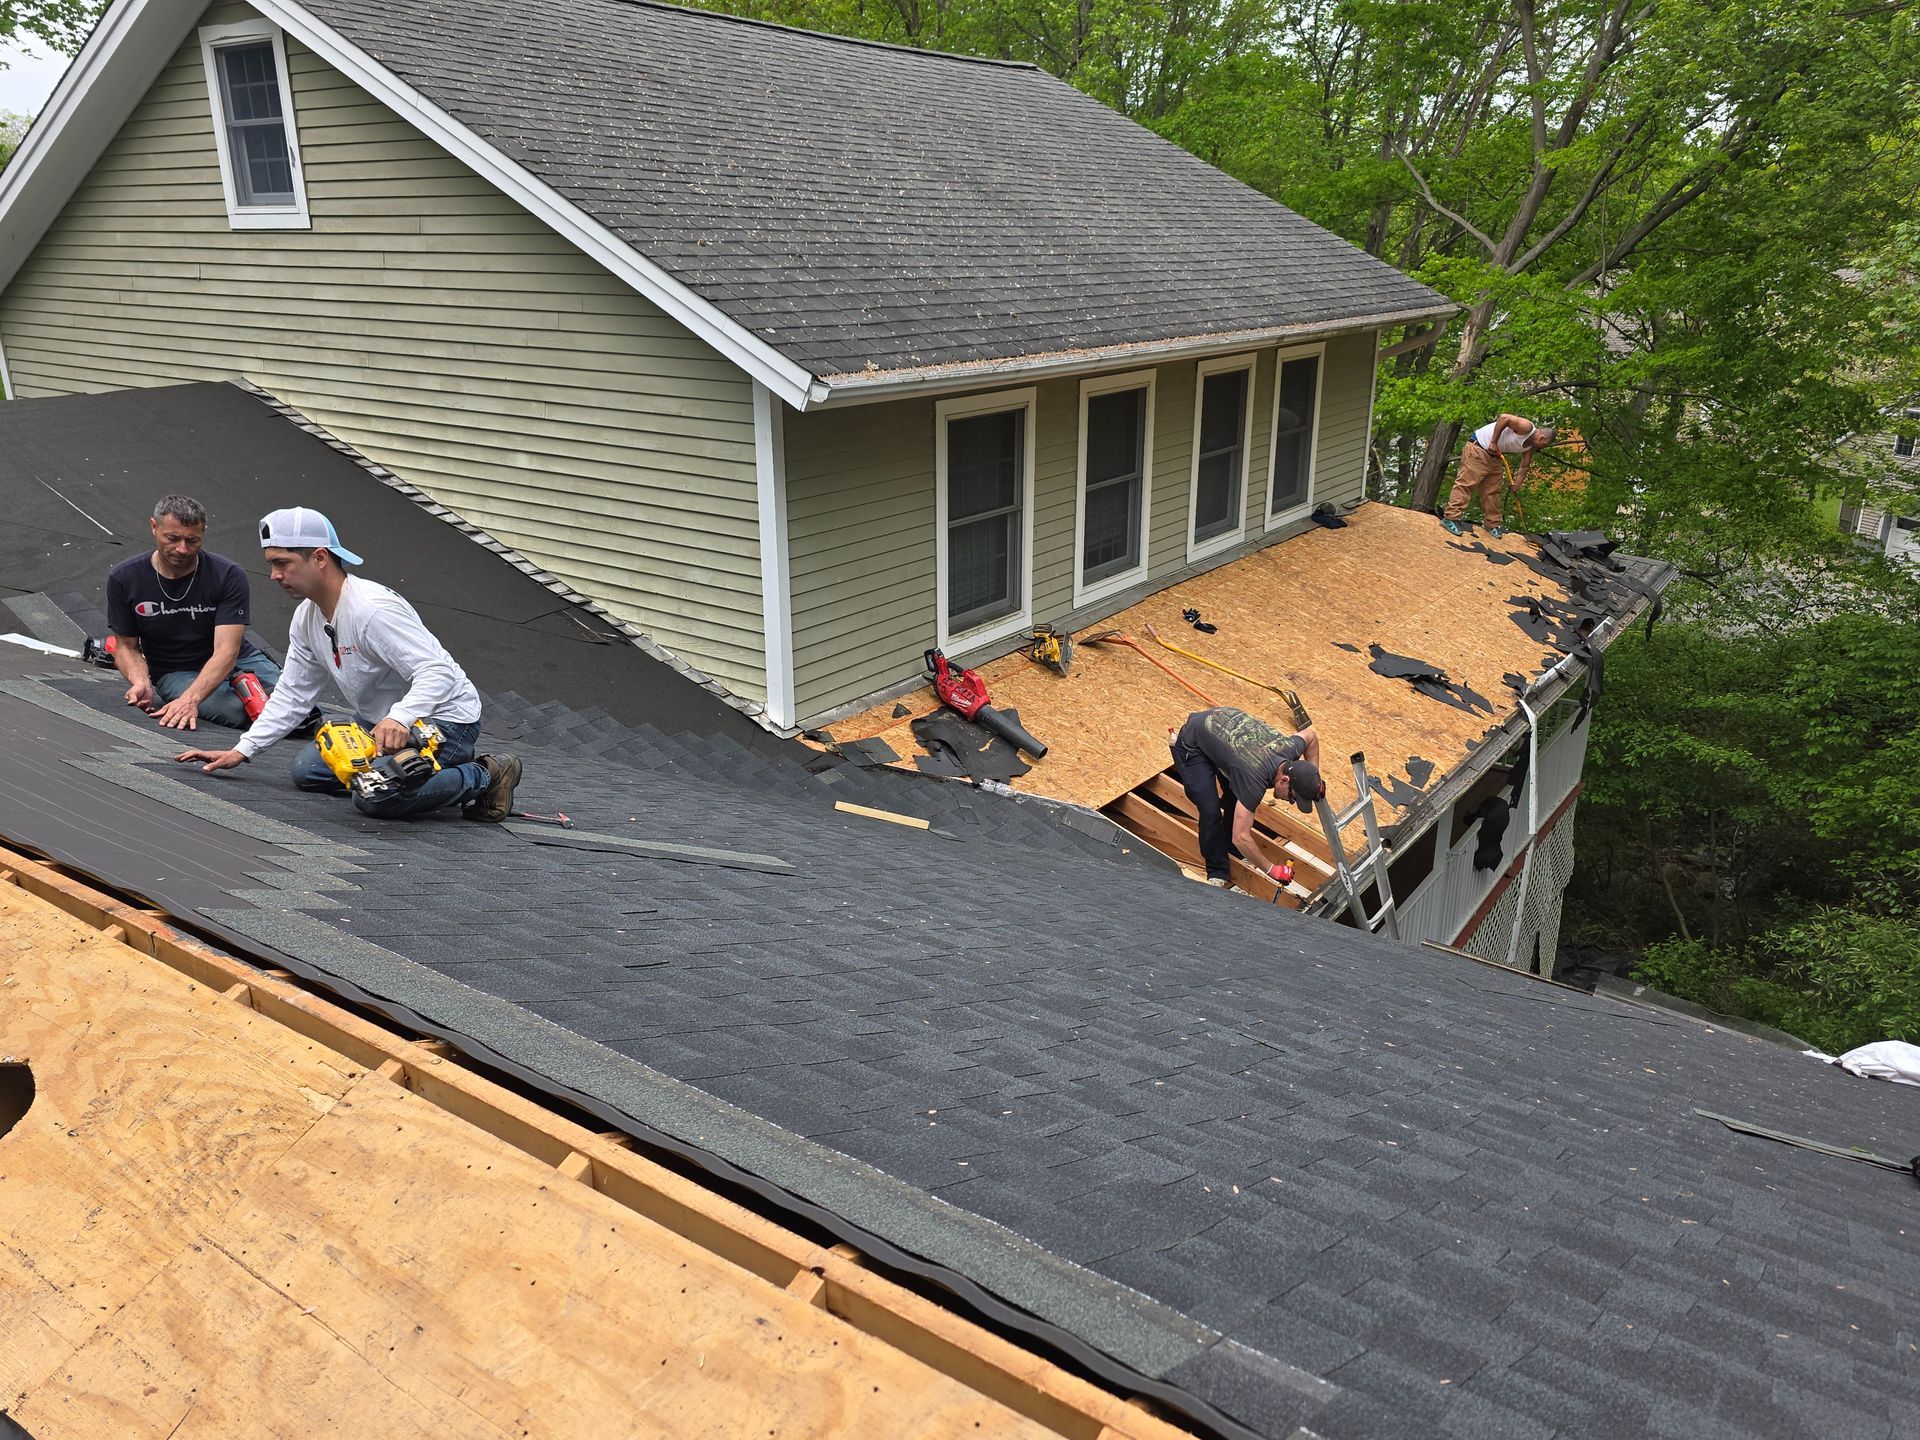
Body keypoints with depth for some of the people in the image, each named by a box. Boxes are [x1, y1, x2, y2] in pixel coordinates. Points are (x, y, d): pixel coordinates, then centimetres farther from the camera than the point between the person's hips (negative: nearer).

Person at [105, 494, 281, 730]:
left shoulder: (229, 576, -16)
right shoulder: (124, 578, -7)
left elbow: (226, 652, -23)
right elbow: (127, 646, 1)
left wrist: (190, 699, -39)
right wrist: (141, 682, -22)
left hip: (237, 660, 1)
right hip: (175, 673, -1)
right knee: (237, 713, -32)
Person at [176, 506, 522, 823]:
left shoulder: (372, 609, -26)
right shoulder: (307, 617, 5)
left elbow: (438, 673, -33)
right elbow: (292, 695, 14)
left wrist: (399, 719, -50)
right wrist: (241, 751, 8)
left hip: (445, 719, -10)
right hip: (386, 723, 10)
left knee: (375, 797, -28)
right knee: (307, 769, 7)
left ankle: (484, 777, -7)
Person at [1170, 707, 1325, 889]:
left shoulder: (1289, 749, -18)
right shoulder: (1256, 780, -37)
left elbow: (1310, 735, 9)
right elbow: (1241, 838, -34)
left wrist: (1314, 780, 2)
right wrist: (1271, 869, -24)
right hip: (1192, 743, -8)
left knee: (1237, 797, 6)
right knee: (1211, 811, -15)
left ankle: (1227, 847, 28)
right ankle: (1217, 874, 2)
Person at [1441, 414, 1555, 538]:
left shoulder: (1530, 447, 7)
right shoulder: (1526, 427, -20)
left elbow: (1524, 466, 14)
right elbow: (1504, 418, -26)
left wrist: (1517, 484, 3)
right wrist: (1493, 442, -25)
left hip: (1494, 457, 10)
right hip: (1478, 447, -10)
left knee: (1493, 491, 10)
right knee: (1466, 483, -15)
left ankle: (1493, 524, 16)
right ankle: (1451, 517, -19)